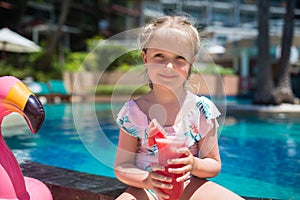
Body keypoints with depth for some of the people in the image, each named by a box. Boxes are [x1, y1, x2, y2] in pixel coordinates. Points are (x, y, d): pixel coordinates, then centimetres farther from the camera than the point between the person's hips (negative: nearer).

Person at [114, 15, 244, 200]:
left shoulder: (202, 109, -5)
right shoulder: (134, 112, -6)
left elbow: (214, 165, 0)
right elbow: (122, 166, -4)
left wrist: (194, 165, -22)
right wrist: (146, 179, -24)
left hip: (189, 185, 2)